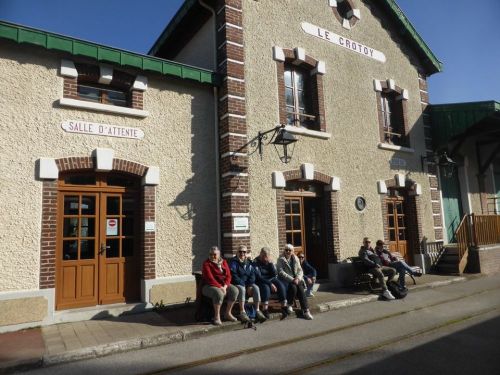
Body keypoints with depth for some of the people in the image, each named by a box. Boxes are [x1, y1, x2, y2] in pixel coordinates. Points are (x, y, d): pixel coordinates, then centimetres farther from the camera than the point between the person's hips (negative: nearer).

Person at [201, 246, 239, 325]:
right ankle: (217, 316, -20)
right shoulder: (206, 264, -8)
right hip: (209, 286, -5)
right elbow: (210, 279, -18)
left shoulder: (223, 262, 8)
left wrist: (225, 286, -16)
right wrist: (220, 287, -25)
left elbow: (228, 276, 1)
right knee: (219, 293, -36)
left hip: (223, 285, 6)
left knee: (234, 290, -20)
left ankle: (228, 313, -6)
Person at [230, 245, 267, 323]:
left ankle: (257, 311, -22)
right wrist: (243, 284, -19)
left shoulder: (249, 262, 13)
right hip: (237, 284, -4)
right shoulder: (234, 262, -2)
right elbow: (234, 276, -12)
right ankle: (242, 312, -34)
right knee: (242, 289, -35)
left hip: (248, 283, 4)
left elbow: (253, 274, 6)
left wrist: (250, 286, -11)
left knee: (256, 288, -24)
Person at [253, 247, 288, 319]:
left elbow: (275, 274, -3)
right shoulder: (256, 262, -8)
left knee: (281, 285, -23)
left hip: (271, 279, 5)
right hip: (261, 281, -4)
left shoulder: (270, 262, 7)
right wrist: (270, 284, -24)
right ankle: (265, 309, -34)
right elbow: (259, 277, -16)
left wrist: (270, 263, -14)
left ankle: (284, 306, -20)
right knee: (266, 287, -35)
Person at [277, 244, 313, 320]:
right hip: (285, 280, -3)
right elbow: (281, 272, -12)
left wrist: (297, 278, -14)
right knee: (293, 287, -33)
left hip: (296, 280, 3)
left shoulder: (295, 259, 12)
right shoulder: (280, 260, -1)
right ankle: (289, 305, -9)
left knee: (300, 288, -28)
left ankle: (306, 311, -28)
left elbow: (300, 270, 7)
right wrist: (292, 279, -22)